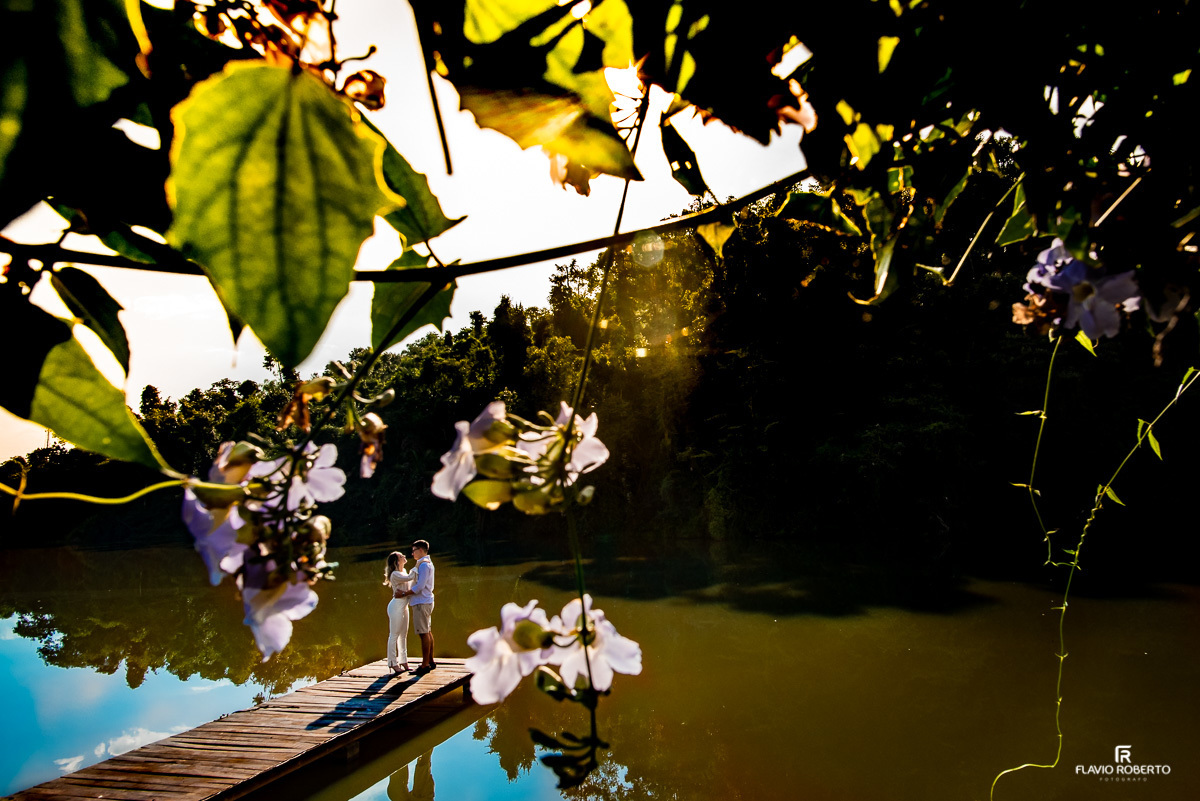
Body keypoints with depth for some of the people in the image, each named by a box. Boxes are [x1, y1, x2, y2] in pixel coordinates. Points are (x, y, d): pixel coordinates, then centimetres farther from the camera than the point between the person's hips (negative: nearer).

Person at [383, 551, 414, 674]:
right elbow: (410, 578, -23)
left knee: (403, 635, 13)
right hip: (396, 606, -9)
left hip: (404, 606, 9)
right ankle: (393, 663, 1)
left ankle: (403, 662, 20)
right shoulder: (395, 574, -15)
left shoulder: (404, 571, 12)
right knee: (394, 635, -3)